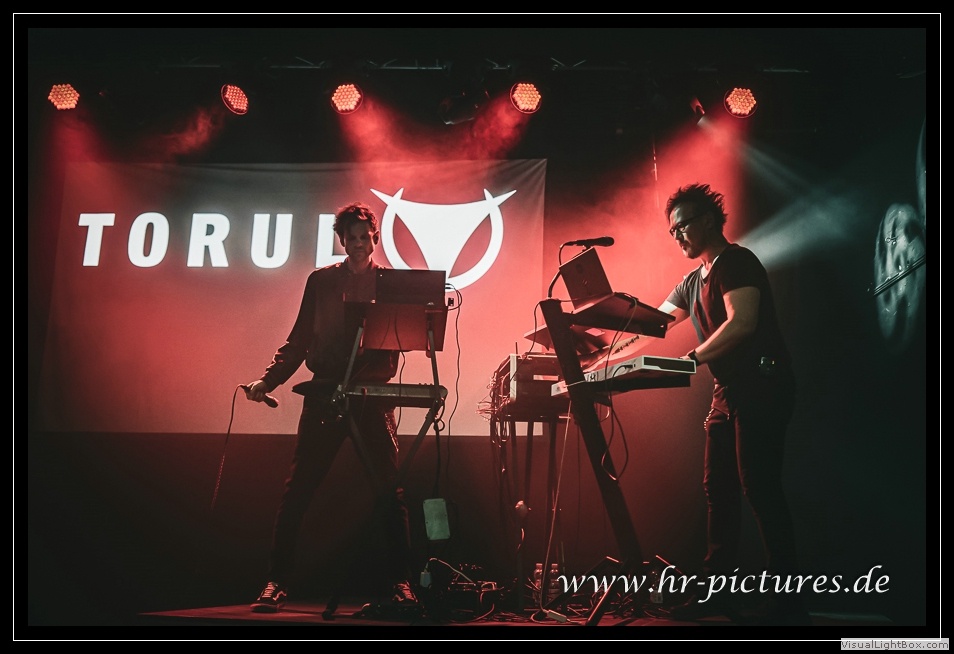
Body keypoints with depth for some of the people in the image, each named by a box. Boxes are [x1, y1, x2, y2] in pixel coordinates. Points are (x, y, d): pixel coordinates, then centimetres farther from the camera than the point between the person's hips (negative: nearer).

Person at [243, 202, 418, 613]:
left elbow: (392, 349, -1)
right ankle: (277, 582, 5)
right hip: (322, 396, 1)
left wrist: (361, 382, -18)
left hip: (371, 398, -1)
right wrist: (268, 379, -1)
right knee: (297, 491, -2)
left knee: (389, 490, -4)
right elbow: (299, 340, 13)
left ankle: (401, 582, 4)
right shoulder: (320, 281, 13)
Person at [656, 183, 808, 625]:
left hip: (762, 385, -10)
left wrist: (692, 359, -21)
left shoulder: (735, 262, -7)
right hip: (728, 390, 10)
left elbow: (741, 324, -20)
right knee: (719, 489, 7)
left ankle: (784, 600, -7)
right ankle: (718, 592, 12)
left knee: (759, 486, -12)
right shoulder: (693, 282, 20)